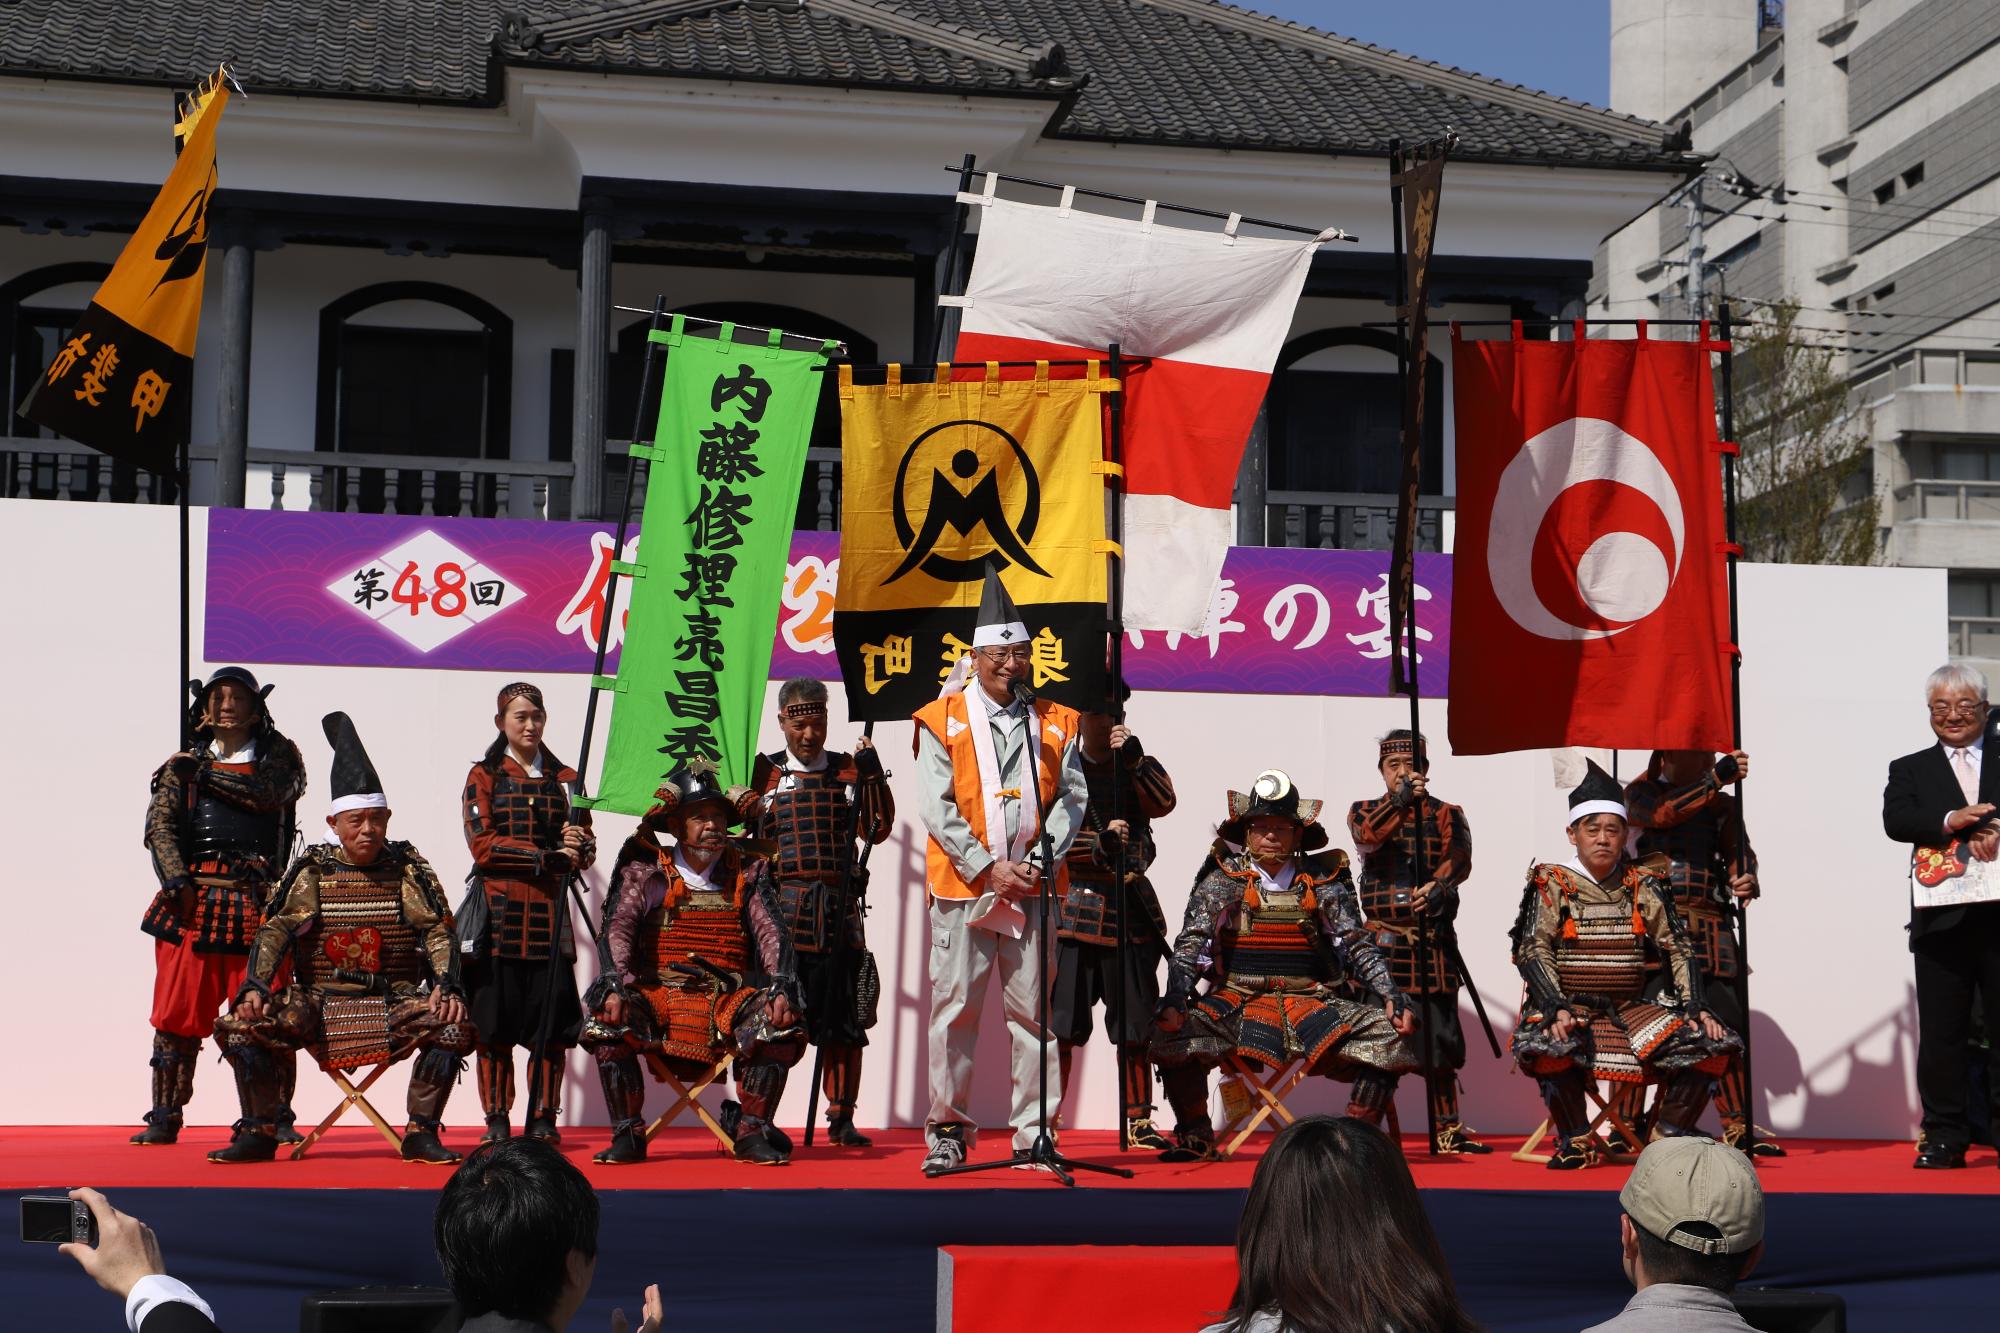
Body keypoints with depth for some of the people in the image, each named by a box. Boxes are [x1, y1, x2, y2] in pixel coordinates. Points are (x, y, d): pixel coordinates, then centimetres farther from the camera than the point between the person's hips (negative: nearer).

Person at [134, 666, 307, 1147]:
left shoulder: (278, 756, 12)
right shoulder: (183, 766, 16)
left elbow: (268, 792, -10)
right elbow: (160, 826, 2)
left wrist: (205, 773, -5)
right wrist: (176, 882, -14)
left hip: (257, 903, -1)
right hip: (192, 899, 1)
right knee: (177, 1014, 0)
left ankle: (276, 1117, 5)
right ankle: (164, 1119, 7)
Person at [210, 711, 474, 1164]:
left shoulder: (407, 869, 4)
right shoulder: (313, 871, 3)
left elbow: (438, 930, -2)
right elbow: (276, 929, -6)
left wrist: (446, 985, -20)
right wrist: (255, 987, -22)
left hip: (394, 1005, 0)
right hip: (318, 1003, 0)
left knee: (454, 1025, -28)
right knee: (242, 1024, -22)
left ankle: (421, 1133, -11)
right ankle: (258, 1133, -3)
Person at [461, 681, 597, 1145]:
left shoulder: (564, 779, 14)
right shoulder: (483, 777, 6)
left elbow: (586, 852, 10)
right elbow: (482, 845, -7)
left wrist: (579, 845, -14)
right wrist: (548, 855, -13)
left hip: (550, 913, 2)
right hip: (499, 913, -2)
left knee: (551, 1022, -1)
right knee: (494, 1023, -1)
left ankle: (544, 1119, 7)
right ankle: (496, 1120, 7)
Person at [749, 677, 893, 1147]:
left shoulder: (850, 770, 12)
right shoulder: (764, 772, 9)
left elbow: (877, 829, 4)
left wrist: (872, 775, -3)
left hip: (839, 909, 2)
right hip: (781, 908, -2)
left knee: (845, 1019, 3)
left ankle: (841, 1118, 11)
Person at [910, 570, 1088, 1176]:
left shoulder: (1054, 723, 11)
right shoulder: (942, 721, 3)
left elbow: (1072, 796, 8)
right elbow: (936, 807, -3)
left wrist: (1043, 858, -8)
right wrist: (989, 867, -11)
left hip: (1033, 886, 2)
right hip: (963, 886, -2)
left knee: (1032, 1010, 3)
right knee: (955, 1007, 0)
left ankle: (1034, 1133, 8)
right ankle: (948, 1130, 10)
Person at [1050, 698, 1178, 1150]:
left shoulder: (1134, 766, 14)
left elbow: (1163, 803, -5)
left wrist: (1134, 756, -16)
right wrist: (1099, 844, -19)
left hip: (1132, 907, 4)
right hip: (1074, 905, -3)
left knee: (1135, 1022, 7)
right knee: (1061, 1023, -7)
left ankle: (1138, 1122, 16)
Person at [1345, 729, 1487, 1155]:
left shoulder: (1446, 814, 11)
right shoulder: (1365, 811, 10)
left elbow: (1459, 858, -7)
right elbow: (1367, 836, -14)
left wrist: (1438, 885, -27)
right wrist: (1401, 800, -29)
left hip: (1433, 943, 1)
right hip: (1381, 940, -1)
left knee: (1439, 1035, 0)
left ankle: (1448, 1130, 10)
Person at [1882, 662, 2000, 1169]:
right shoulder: (1910, 769, 13)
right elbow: (1896, 820, -5)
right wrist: (1950, 822, -20)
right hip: (1942, 923, 0)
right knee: (1940, 1035, 2)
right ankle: (1944, 1137, 9)